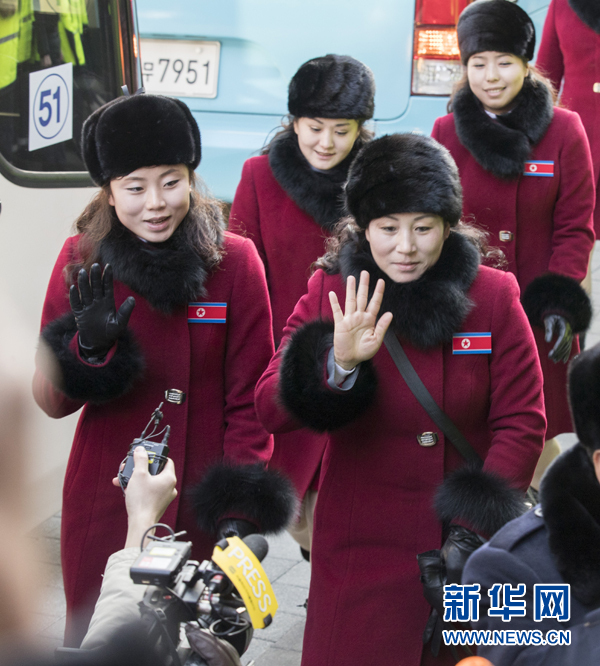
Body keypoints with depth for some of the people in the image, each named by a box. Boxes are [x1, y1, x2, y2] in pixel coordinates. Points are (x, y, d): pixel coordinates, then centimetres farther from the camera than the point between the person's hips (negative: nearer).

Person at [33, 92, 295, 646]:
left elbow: (249, 400, -3)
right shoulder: (82, 261, -3)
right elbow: (51, 402, -1)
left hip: (202, 506, -1)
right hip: (104, 503, 1)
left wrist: (240, 512, -9)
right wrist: (88, 347, -20)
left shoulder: (234, 261, -7)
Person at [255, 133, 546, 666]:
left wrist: (479, 527, -15)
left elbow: (522, 423, -4)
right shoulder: (331, 294, -3)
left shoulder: (494, 297, -3)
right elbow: (272, 411, -10)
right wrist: (339, 365, -28)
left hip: (464, 548, 0)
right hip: (360, 548, 0)